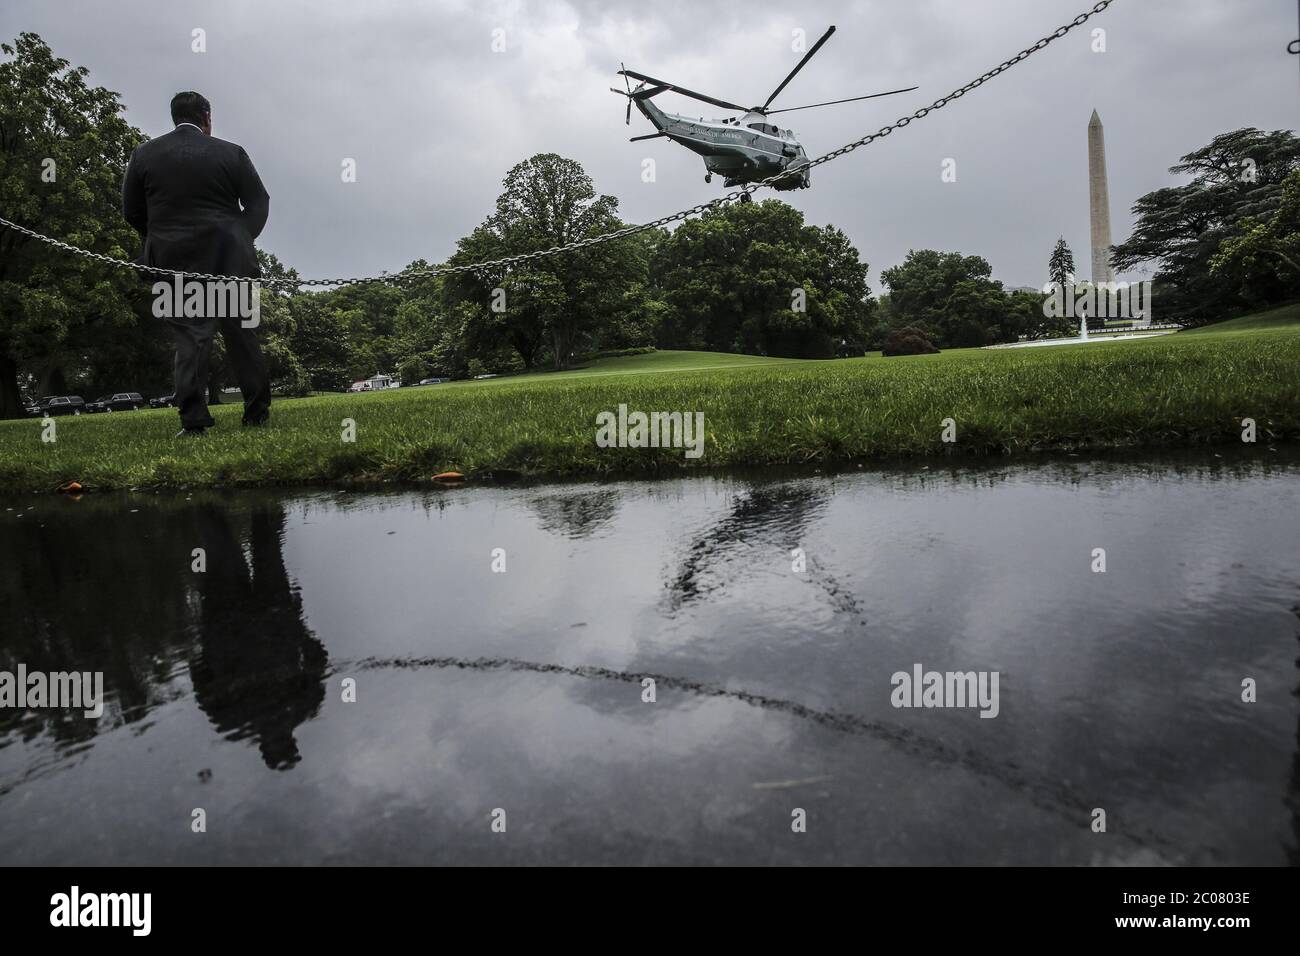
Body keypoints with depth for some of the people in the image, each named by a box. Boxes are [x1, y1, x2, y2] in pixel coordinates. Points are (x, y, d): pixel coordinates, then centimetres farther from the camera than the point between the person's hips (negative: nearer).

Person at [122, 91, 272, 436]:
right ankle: (257, 411, 9)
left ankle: (193, 419, -8)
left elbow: (131, 211, 9)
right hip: (227, 258, 0)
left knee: (190, 337, 0)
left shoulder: (144, 154, 6)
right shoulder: (231, 153, 1)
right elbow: (258, 203, 1)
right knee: (240, 332, 7)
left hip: (175, 261, 1)